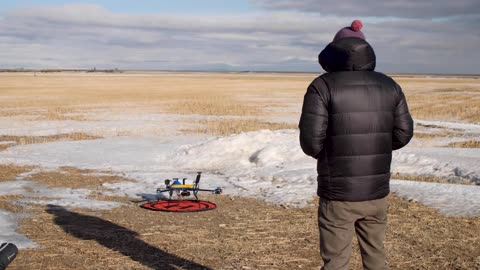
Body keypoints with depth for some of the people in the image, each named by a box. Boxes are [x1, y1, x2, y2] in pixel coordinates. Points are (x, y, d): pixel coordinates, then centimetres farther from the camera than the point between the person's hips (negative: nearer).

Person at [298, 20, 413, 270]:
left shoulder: (323, 86, -9)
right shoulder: (389, 86, 4)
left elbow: (311, 140, -14)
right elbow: (403, 134, 5)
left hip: (338, 193, -4)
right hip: (377, 191, 4)